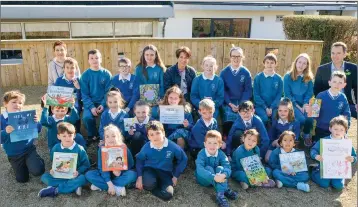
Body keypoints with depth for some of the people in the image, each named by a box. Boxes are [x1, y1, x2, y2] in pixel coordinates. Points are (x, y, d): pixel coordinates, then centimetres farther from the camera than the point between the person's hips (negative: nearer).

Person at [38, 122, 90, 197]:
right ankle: (73, 186, -25)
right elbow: (52, 162, 15)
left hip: (73, 176, -3)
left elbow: (86, 165, -5)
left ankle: (54, 190, -25)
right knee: (44, 177, -20)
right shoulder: (56, 148, 2)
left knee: (82, 179, -33)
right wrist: (52, 169, -7)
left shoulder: (79, 149, -8)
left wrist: (78, 171, -23)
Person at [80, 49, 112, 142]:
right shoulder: (85, 75, 1)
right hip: (90, 103, 1)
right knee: (87, 117, -27)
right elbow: (84, 94, -2)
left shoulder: (107, 74, 0)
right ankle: (93, 135, 3)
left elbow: (108, 92, -2)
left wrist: (103, 105, -17)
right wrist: (91, 107, -17)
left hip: (104, 103, 0)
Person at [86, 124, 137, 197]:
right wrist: (110, 184, -28)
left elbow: (130, 164, -11)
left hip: (121, 175, -1)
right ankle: (117, 188, -24)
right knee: (88, 174, -21)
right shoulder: (102, 148, -15)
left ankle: (101, 185, -22)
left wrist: (120, 172, -31)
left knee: (132, 174, -31)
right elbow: (102, 167, -18)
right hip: (106, 176, 1)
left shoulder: (123, 148, -16)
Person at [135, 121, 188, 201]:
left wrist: (176, 176, 0)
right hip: (150, 170, 0)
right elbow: (139, 160, 5)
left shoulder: (172, 146, -15)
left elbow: (183, 159, 1)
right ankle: (152, 185, 0)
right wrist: (139, 176, -7)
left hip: (165, 173, 1)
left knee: (168, 194, -27)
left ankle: (152, 187, 0)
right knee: (149, 183, -38)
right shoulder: (146, 147, -12)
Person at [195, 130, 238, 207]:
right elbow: (199, 170, -36)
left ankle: (220, 194, -36)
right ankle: (225, 190, -34)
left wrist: (224, 175, -48)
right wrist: (214, 177, -49)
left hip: (217, 178, 2)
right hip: (204, 179, -2)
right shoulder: (201, 154, -22)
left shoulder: (221, 154, -12)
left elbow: (227, 167, -24)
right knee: (208, 168, -30)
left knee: (220, 168, -25)